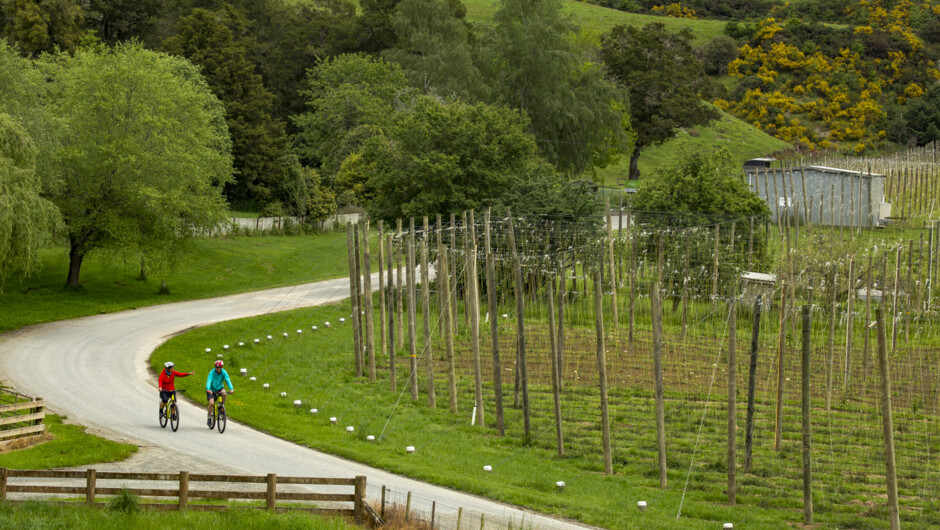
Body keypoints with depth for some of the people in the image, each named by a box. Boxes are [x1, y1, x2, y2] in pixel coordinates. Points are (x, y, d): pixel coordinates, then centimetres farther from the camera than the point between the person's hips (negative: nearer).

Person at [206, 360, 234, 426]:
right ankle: (209, 418, 0)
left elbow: (228, 380, -26)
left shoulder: (224, 372, -14)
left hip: (220, 388, 2)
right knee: (211, 403, -21)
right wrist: (208, 389, -52)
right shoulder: (212, 372, -21)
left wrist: (231, 389, -43)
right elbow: (209, 380, -33)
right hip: (212, 389, -2)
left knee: (224, 393, -33)